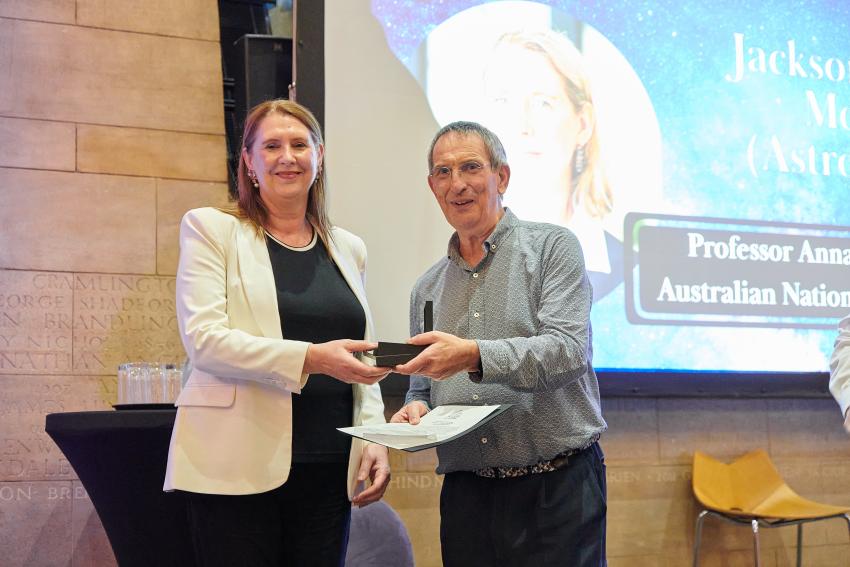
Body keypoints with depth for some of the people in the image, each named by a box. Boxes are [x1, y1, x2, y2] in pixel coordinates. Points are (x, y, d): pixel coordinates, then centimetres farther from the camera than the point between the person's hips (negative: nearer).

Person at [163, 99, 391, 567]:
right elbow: (204, 340, -10)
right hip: (239, 470, -4)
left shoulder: (347, 249, 16)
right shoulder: (211, 229, 2)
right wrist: (310, 358, -21)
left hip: (328, 472, 4)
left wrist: (375, 440, 3)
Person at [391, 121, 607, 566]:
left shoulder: (551, 247, -1)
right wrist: (415, 409, -2)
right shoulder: (427, 289, 15)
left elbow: (568, 351, -15)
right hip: (465, 494, 5)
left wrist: (475, 356, -28)